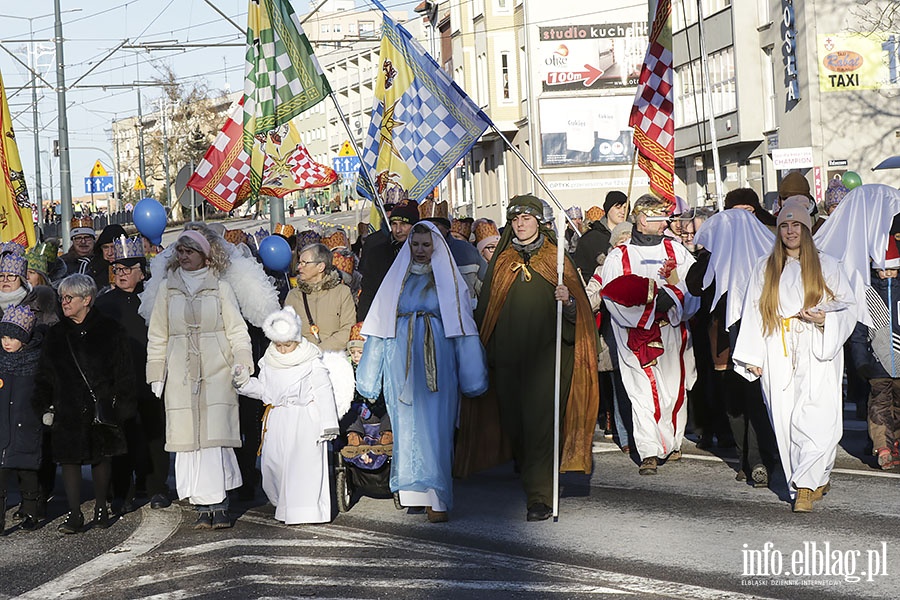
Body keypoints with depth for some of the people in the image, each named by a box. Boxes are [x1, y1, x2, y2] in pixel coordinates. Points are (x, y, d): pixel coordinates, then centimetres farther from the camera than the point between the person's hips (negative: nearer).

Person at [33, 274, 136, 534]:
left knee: (101, 457, 8)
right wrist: (46, 407, 3)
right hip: (67, 410, 2)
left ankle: (101, 507, 24)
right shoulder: (56, 335, 8)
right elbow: (44, 376, 11)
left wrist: (122, 404, -5)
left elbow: (124, 373, 1)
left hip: (101, 407, -2)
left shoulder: (109, 331, -1)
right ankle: (74, 514, 3)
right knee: (69, 458, -2)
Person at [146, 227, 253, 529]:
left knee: (216, 435, -9)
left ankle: (220, 506, -7)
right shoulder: (168, 290, 12)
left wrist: (241, 363, -8)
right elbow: (157, 336, 14)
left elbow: (237, 330, 5)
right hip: (181, 374, 2)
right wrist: (156, 373, 8)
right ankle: (203, 506, 0)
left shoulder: (221, 288, 6)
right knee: (187, 437, -3)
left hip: (216, 373, -2)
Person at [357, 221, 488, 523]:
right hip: (403, 364, 2)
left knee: (434, 426, -9)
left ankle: (436, 498, -9)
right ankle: (418, 492, 7)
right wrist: (370, 376, 9)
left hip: (437, 364, -2)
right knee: (408, 425, 0)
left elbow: (461, 328, 4)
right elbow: (380, 325, 12)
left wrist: (471, 376, -1)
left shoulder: (448, 279, 8)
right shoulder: (396, 278, 13)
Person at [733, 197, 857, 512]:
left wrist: (825, 318, -10)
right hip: (779, 356, 2)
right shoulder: (765, 269, 14)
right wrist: (753, 358, 5)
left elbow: (849, 305, 10)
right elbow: (753, 313, 12)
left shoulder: (826, 265, 10)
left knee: (815, 417, -14)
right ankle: (817, 481, 8)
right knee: (785, 419, -2)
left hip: (817, 355, -2)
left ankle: (805, 485, -13)